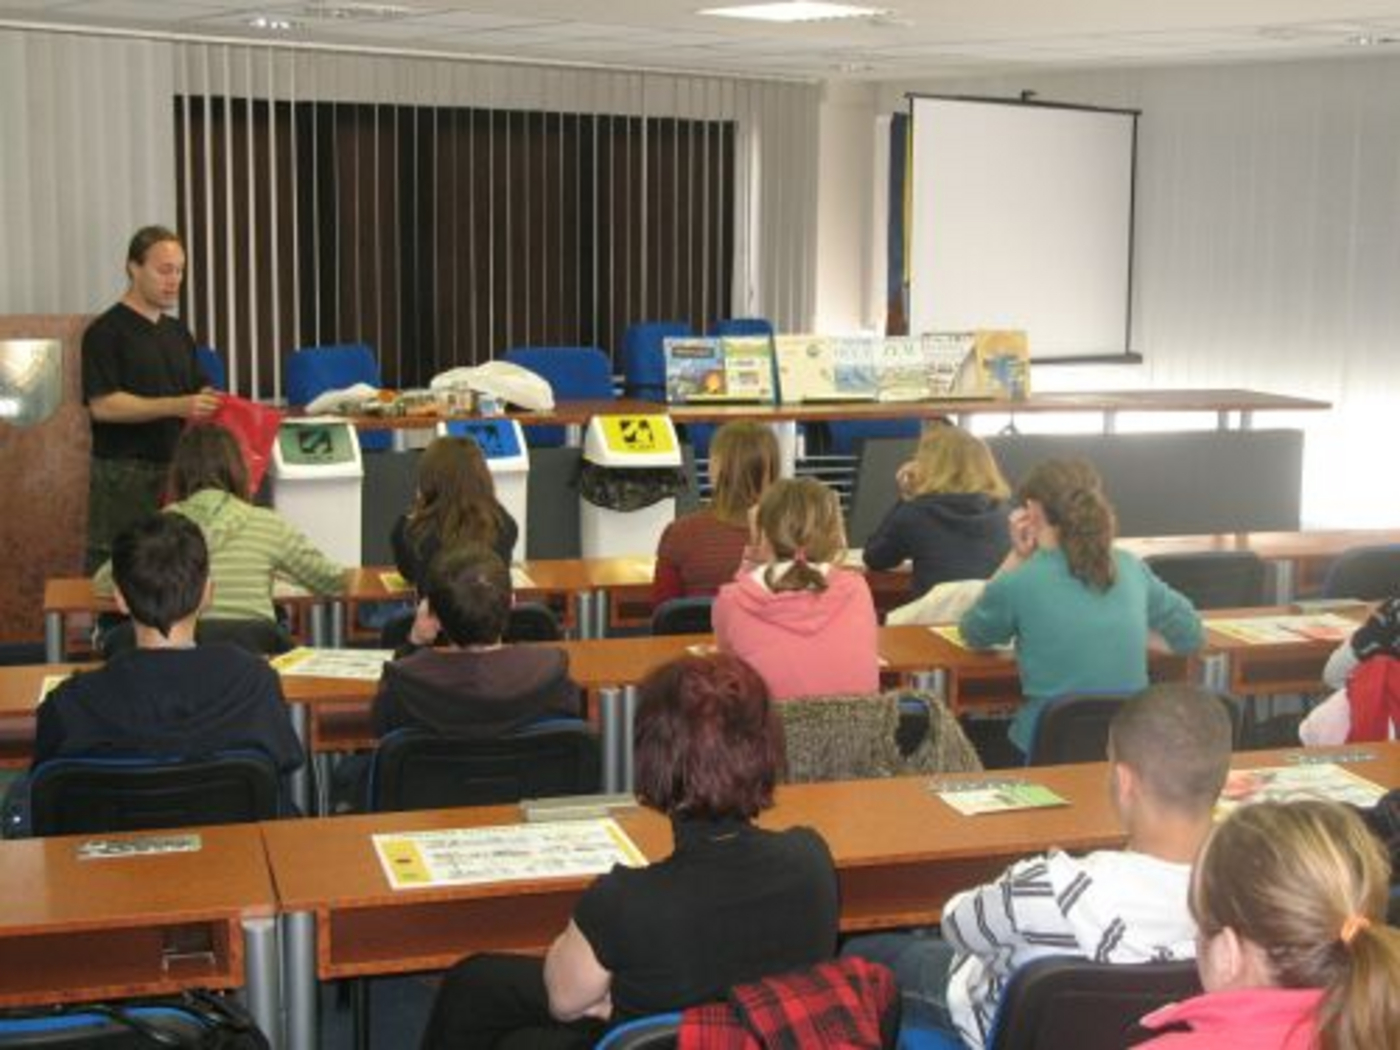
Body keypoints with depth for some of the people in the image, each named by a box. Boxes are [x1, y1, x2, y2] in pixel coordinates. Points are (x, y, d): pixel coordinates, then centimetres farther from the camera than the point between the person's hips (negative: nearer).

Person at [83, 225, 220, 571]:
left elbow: (197, 393, 21)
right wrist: (176, 406, -23)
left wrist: (212, 404, -2)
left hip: (177, 471, 6)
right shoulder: (106, 332, -7)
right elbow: (102, 405, -16)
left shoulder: (178, 332, 15)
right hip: (124, 475, -6)